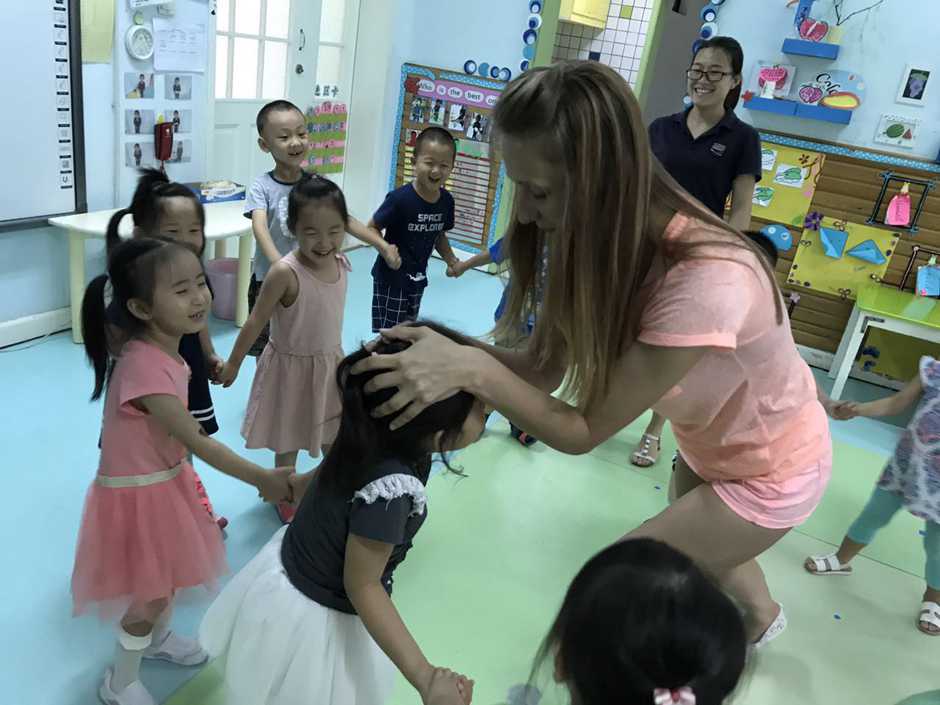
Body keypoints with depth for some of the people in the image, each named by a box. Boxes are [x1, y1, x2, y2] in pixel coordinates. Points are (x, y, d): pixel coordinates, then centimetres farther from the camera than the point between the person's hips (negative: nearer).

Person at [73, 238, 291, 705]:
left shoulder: (163, 350, -6)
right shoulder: (145, 369, -34)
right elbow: (199, 444, -30)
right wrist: (263, 480, -23)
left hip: (165, 481, 8)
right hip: (137, 493, -8)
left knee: (170, 574, 27)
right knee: (151, 594, 10)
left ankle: (159, 639, 55)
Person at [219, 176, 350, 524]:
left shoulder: (342, 263, -9)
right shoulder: (285, 272, -28)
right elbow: (256, 321, -17)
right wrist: (233, 363, -7)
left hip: (331, 364, 5)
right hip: (292, 367, -5)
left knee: (335, 435, 21)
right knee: (289, 440, 15)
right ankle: (287, 498, 38)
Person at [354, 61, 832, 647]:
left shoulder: (705, 281, -43)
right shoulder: (604, 237, -19)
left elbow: (585, 429, -35)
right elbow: (544, 367, -19)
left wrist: (474, 372, -42)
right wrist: (456, 348, -34)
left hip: (772, 470, -7)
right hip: (713, 443, 7)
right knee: (687, 538, 33)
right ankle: (762, 616, 65)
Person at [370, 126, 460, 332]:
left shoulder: (446, 201, -5)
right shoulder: (400, 198, -24)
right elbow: (372, 228, -14)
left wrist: (451, 260, 0)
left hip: (417, 279, 6)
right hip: (390, 278, -6)